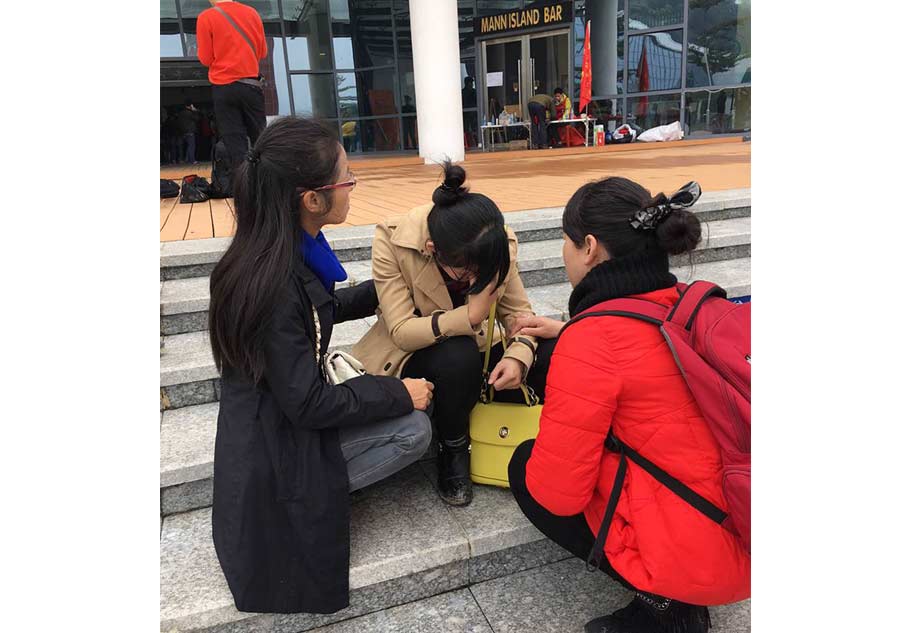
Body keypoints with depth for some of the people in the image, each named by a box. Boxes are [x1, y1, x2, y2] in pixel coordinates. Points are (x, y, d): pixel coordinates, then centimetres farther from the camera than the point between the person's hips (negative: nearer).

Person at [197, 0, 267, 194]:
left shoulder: (206, 18, -5)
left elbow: (206, 59, -3)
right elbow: (262, 52, 10)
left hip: (224, 88, -2)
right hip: (251, 85, 2)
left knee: (235, 141, 2)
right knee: (260, 137, 11)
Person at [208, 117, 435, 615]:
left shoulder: (283, 252, -4)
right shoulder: (274, 283, -31)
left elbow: (320, 309, 15)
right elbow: (308, 405, -25)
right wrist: (398, 392, -15)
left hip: (277, 418, 8)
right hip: (275, 449, -8)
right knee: (414, 428, -8)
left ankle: (315, 489, 8)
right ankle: (308, 500, -1)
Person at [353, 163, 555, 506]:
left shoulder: (498, 243, -17)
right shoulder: (391, 240, -26)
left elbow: (518, 309, -7)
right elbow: (401, 330, -27)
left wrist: (518, 355, -29)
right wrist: (469, 316, -41)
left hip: (475, 352, 4)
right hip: (412, 356, -3)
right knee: (457, 356, -38)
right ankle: (452, 449, -9)